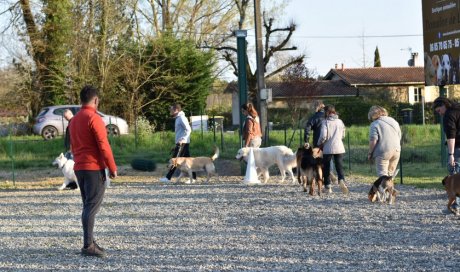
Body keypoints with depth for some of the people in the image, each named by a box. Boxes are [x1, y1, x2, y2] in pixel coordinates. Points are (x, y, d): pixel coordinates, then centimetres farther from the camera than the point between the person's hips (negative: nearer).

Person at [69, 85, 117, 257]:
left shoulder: (74, 120, 13)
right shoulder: (94, 118, -13)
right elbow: (104, 146, -16)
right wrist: (113, 168, -10)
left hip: (79, 168, 8)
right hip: (94, 168, -8)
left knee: (88, 205, 14)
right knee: (93, 206, -10)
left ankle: (90, 242, 17)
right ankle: (88, 246, -15)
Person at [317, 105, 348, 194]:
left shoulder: (325, 122, -7)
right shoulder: (340, 122, 7)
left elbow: (323, 136, -14)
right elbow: (343, 135, 14)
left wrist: (319, 143, 3)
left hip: (328, 149, -3)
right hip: (339, 148, 3)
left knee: (326, 168, 10)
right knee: (339, 167, 2)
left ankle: (328, 186, 11)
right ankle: (342, 180, -25)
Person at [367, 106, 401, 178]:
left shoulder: (375, 124, -7)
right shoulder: (394, 121, 16)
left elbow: (373, 141, -14)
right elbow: (399, 137, 20)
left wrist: (370, 153, -4)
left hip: (383, 152, -7)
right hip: (396, 151, 7)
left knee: (383, 174, -6)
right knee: (390, 173, 17)